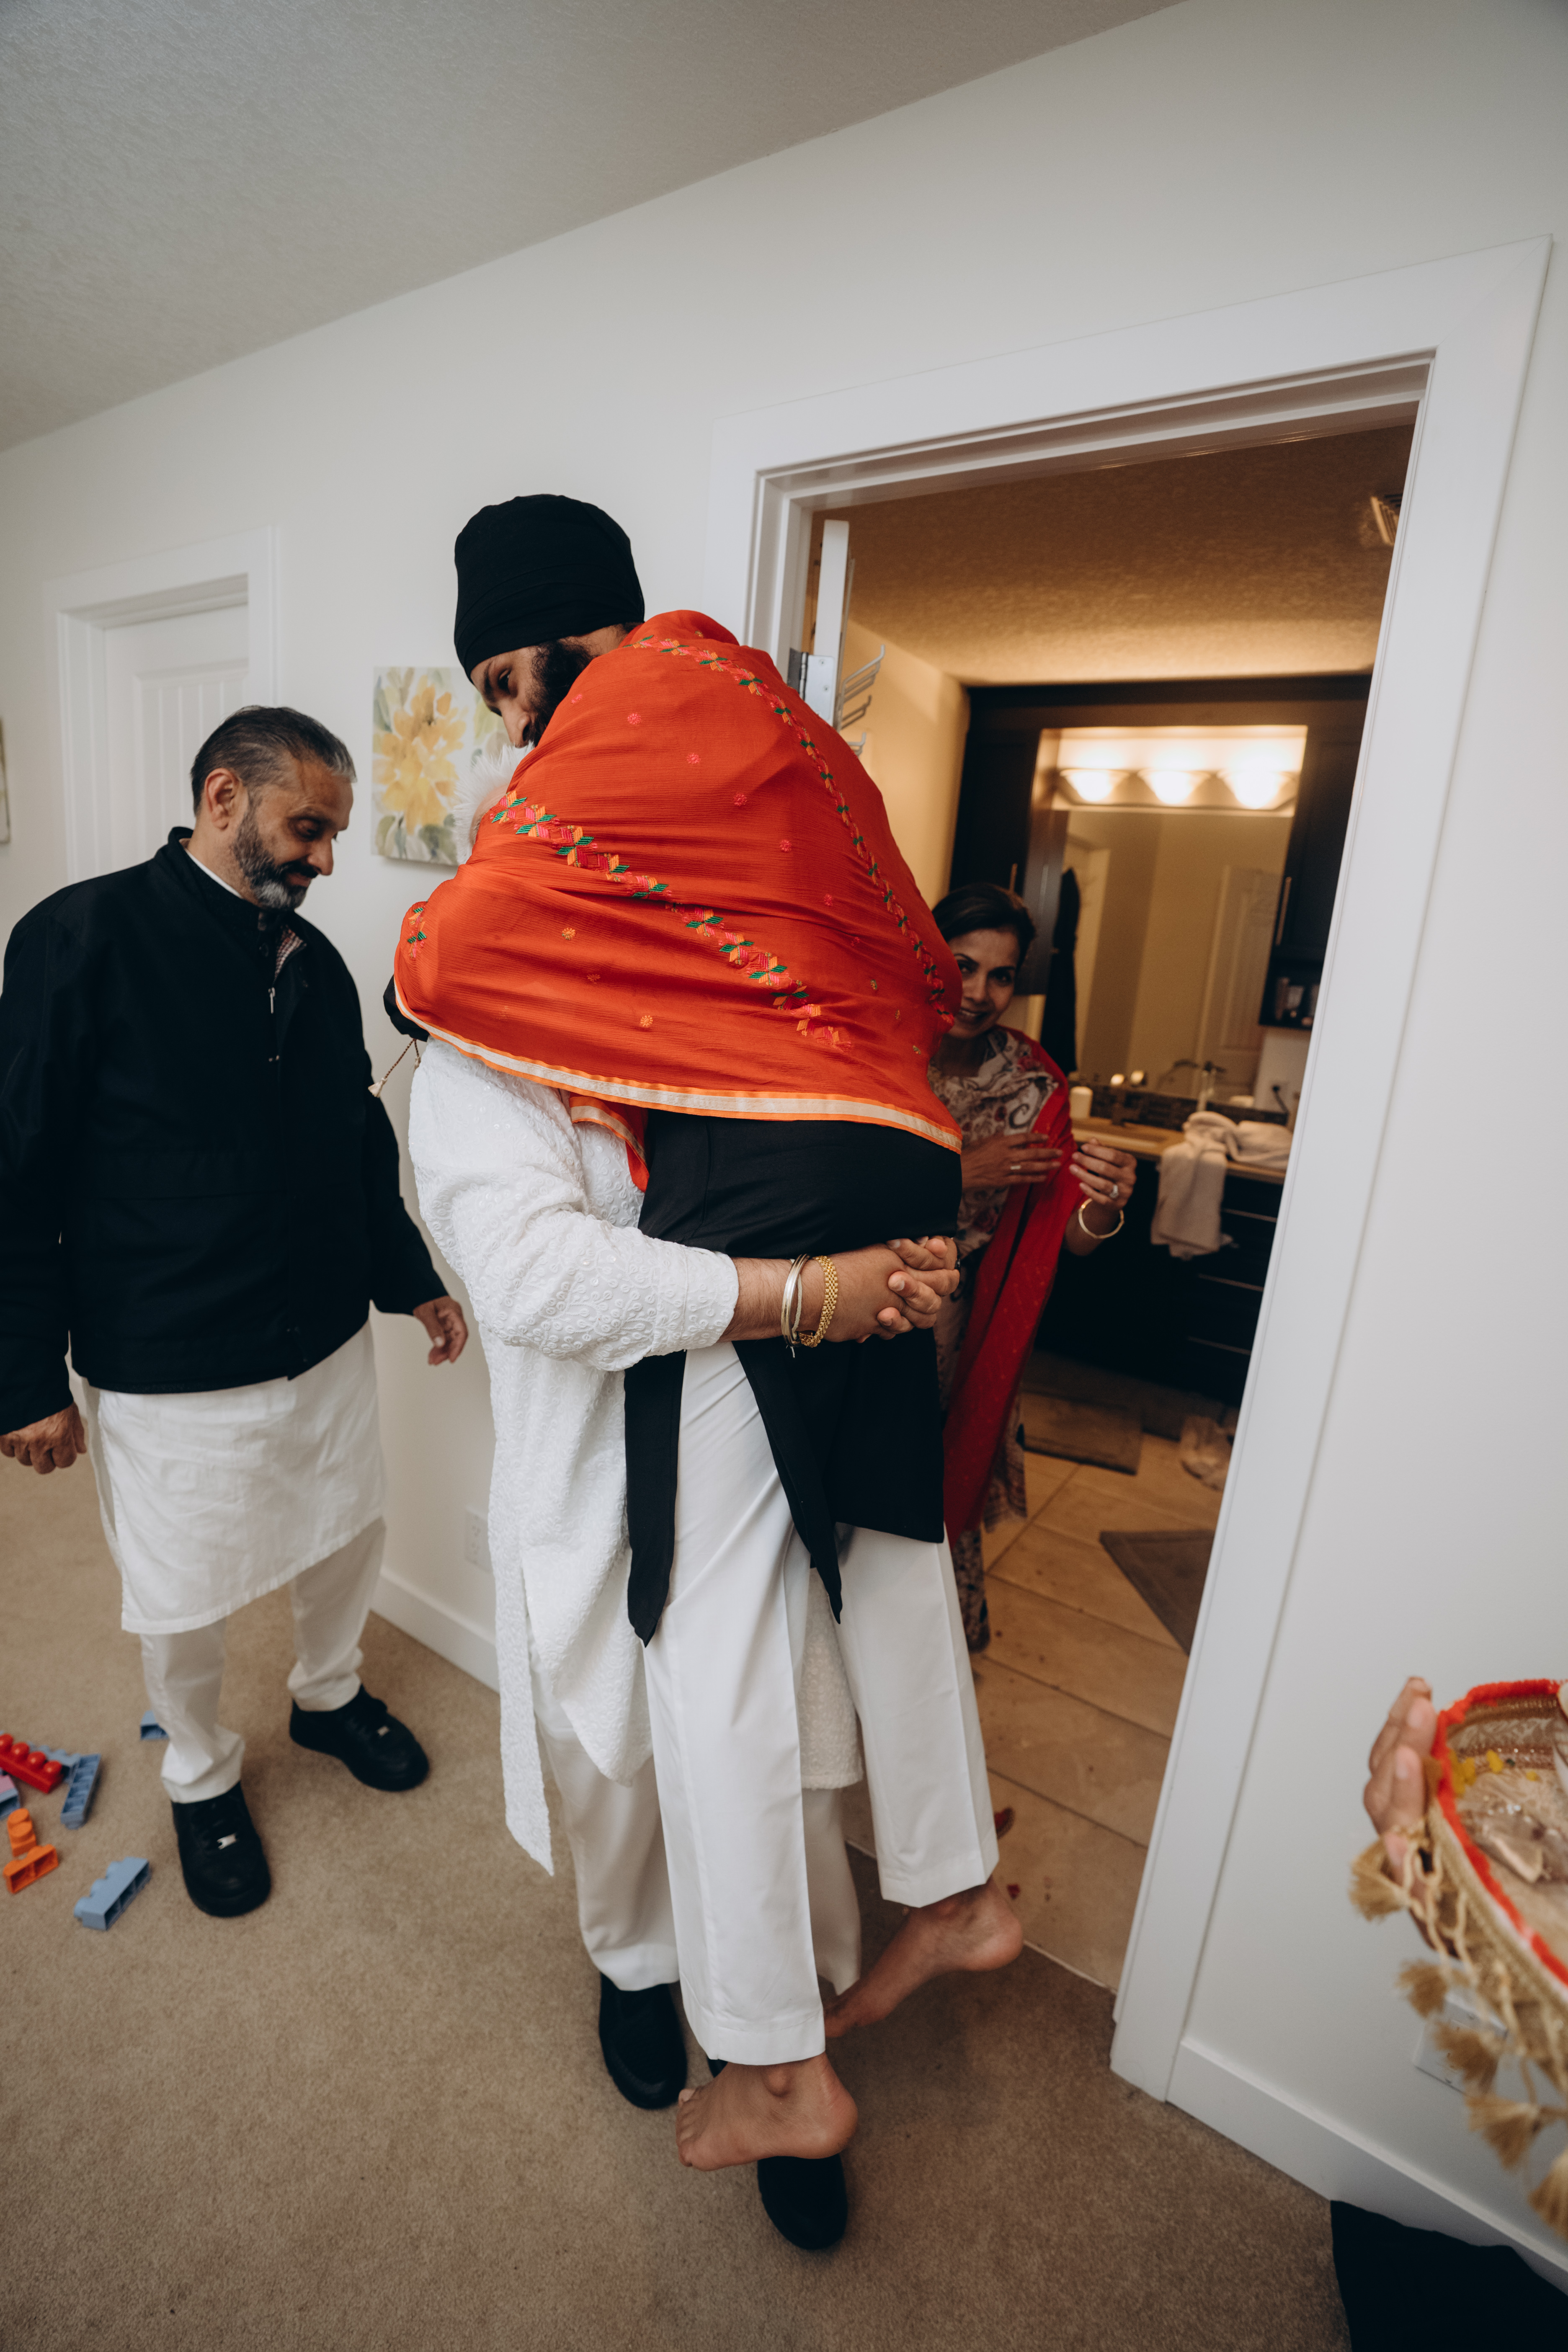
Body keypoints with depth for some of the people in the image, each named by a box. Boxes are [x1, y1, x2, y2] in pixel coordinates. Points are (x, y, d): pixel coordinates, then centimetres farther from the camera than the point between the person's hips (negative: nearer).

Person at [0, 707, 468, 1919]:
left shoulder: (315, 960, 5)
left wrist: (411, 1280, 14)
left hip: (328, 1338, 5)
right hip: (169, 1365, -5)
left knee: (350, 1533, 21)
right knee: (183, 1604, 14)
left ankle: (329, 1693, 50)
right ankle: (204, 1779, 43)